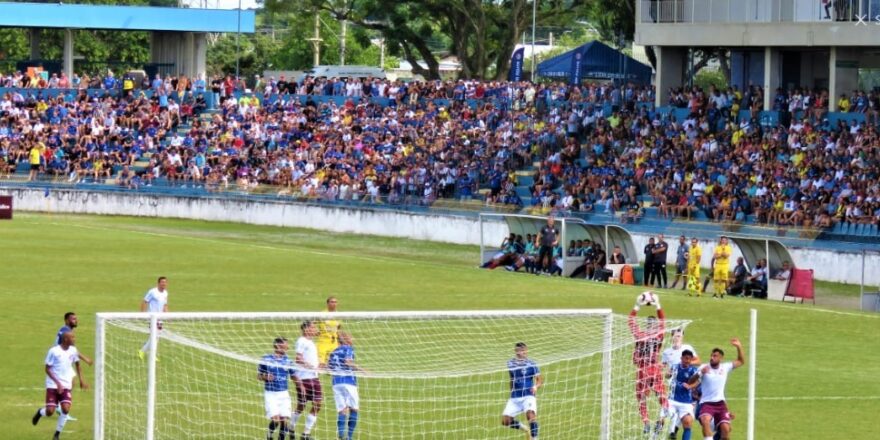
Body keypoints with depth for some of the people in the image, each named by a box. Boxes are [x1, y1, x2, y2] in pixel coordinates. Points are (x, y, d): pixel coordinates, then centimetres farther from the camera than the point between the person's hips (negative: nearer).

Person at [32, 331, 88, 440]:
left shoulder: (73, 350, 2)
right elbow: (47, 369, -10)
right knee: (50, 411, -9)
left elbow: (77, 364, 20)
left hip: (66, 386, 3)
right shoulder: (54, 351, -13)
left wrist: (81, 379, 11)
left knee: (66, 409, -15)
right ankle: (40, 412, 30)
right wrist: (58, 383, -19)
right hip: (53, 385, -3)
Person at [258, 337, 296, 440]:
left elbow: (293, 376, 13)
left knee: (284, 420, -4)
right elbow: (259, 375, 4)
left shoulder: (288, 361, 5)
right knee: (275, 419, -14)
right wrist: (266, 377, -18)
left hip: (284, 394, 3)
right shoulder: (266, 359, -3)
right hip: (270, 393, -3)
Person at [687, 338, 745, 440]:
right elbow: (690, 383, -10)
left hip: (720, 404, 4)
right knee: (705, 421, -33)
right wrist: (699, 373, -28)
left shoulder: (725, 368, 5)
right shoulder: (704, 368, -5)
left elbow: (741, 361, 16)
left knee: (725, 428, -4)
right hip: (706, 403, -4)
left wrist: (739, 347, 2)